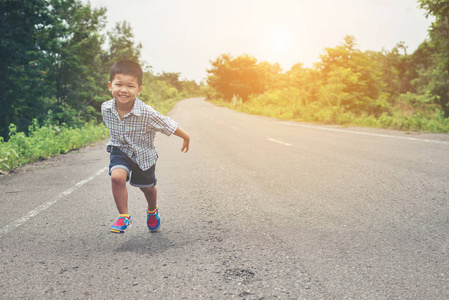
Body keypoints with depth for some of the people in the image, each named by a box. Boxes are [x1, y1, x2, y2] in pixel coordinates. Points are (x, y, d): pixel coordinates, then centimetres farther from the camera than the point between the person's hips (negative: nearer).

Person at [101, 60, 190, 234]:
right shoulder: (106, 109, -19)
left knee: (147, 187, 20)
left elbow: (169, 126, -19)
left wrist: (186, 138, -5)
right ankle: (124, 217, -7)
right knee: (117, 177, -27)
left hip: (143, 155, -1)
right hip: (120, 150, 1)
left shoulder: (147, 113, -34)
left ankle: (152, 211, 54)